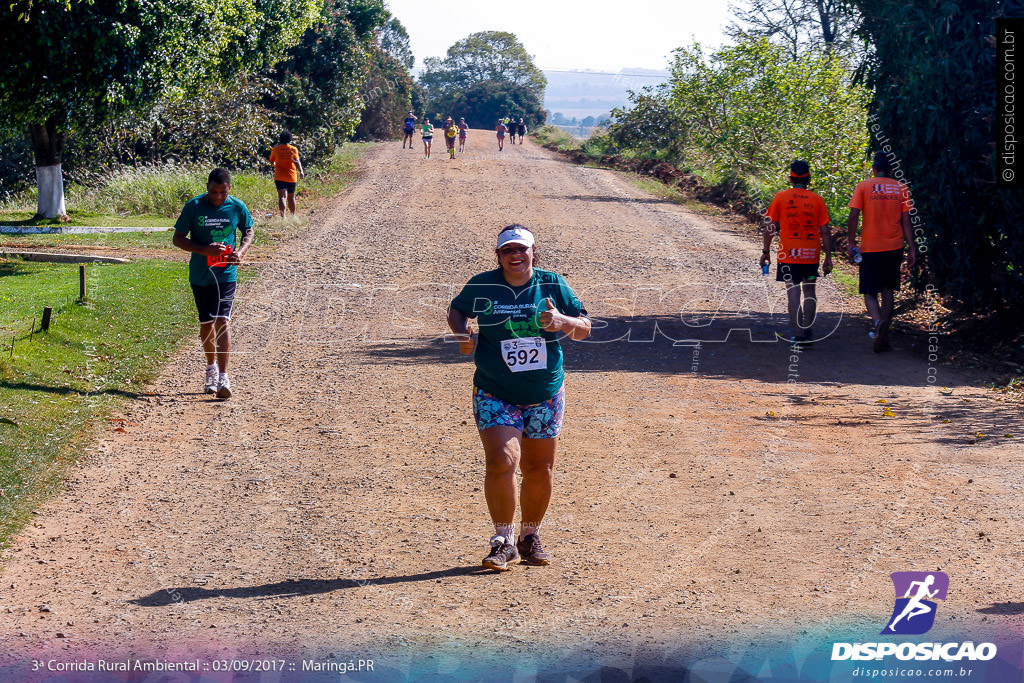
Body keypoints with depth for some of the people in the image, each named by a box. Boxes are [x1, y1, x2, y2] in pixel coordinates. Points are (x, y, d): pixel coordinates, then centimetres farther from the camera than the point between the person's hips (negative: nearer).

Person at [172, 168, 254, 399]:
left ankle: (223, 378, -16)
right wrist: (204, 250, -18)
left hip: (226, 274, -1)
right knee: (206, 323, 13)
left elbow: (249, 231, 13)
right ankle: (211, 368, 36)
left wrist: (241, 251, -7)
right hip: (200, 274, 1)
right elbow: (178, 239, -3)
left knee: (222, 321, -13)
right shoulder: (194, 206, -7)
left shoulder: (236, 207, -3)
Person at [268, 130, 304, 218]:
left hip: (279, 177, -1)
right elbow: (296, 161, -16)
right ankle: (293, 216, 32)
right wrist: (301, 171, -23)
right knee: (291, 197, 18)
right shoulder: (293, 149, -1)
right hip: (291, 178, 1)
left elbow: (271, 161, 17)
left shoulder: (276, 149, 4)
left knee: (282, 196, -14)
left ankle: (283, 216, -34)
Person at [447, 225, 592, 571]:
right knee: (501, 461, -19)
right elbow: (456, 310, 15)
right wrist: (463, 334, -7)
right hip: (495, 396, -2)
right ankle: (503, 540, -8)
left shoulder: (552, 285, 0)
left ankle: (530, 537, 27)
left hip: (545, 397, 2)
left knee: (539, 470, 8)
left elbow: (584, 328, 3)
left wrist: (562, 322, -19)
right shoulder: (482, 286, -3)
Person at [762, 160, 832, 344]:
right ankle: (808, 331, 23)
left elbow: (769, 227, -1)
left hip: (789, 254, -2)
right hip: (811, 254, 2)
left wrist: (766, 252, 7)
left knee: (793, 293, -3)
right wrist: (828, 258, 7)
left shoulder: (780, 198, -2)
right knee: (809, 290, 16)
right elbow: (825, 232, 1)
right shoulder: (817, 200, 0)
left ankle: (798, 335, -8)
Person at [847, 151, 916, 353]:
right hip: (894, 247, 2)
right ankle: (883, 337, 13)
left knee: (870, 292, 4)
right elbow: (906, 220, 2)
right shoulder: (900, 188, 3)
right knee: (888, 291, 14)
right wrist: (911, 249, 5)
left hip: (870, 249, -2)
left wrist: (851, 242, -3)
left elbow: (853, 216, -10)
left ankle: (878, 321, -26)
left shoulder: (863, 186, -3)